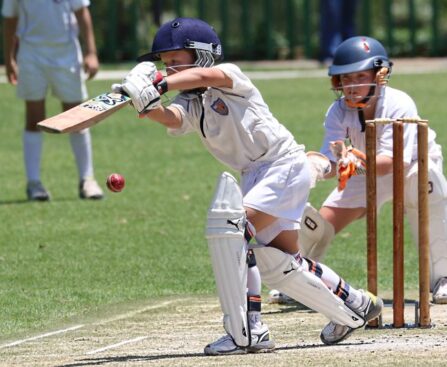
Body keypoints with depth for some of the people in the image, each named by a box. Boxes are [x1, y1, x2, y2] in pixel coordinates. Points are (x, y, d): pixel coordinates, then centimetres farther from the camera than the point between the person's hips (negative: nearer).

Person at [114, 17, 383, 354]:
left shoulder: (230, 76, -12)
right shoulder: (190, 106, 3)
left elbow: (205, 77, -36)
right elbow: (170, 117, -20)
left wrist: (159, 85, -48)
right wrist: (148, 105, -42)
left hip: (285, 165, -9)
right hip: (255, 175, 9)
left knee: (231, 226, -24)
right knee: (279, 264, 16)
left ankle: (248, 332, -26)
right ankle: (355, 308, 38)